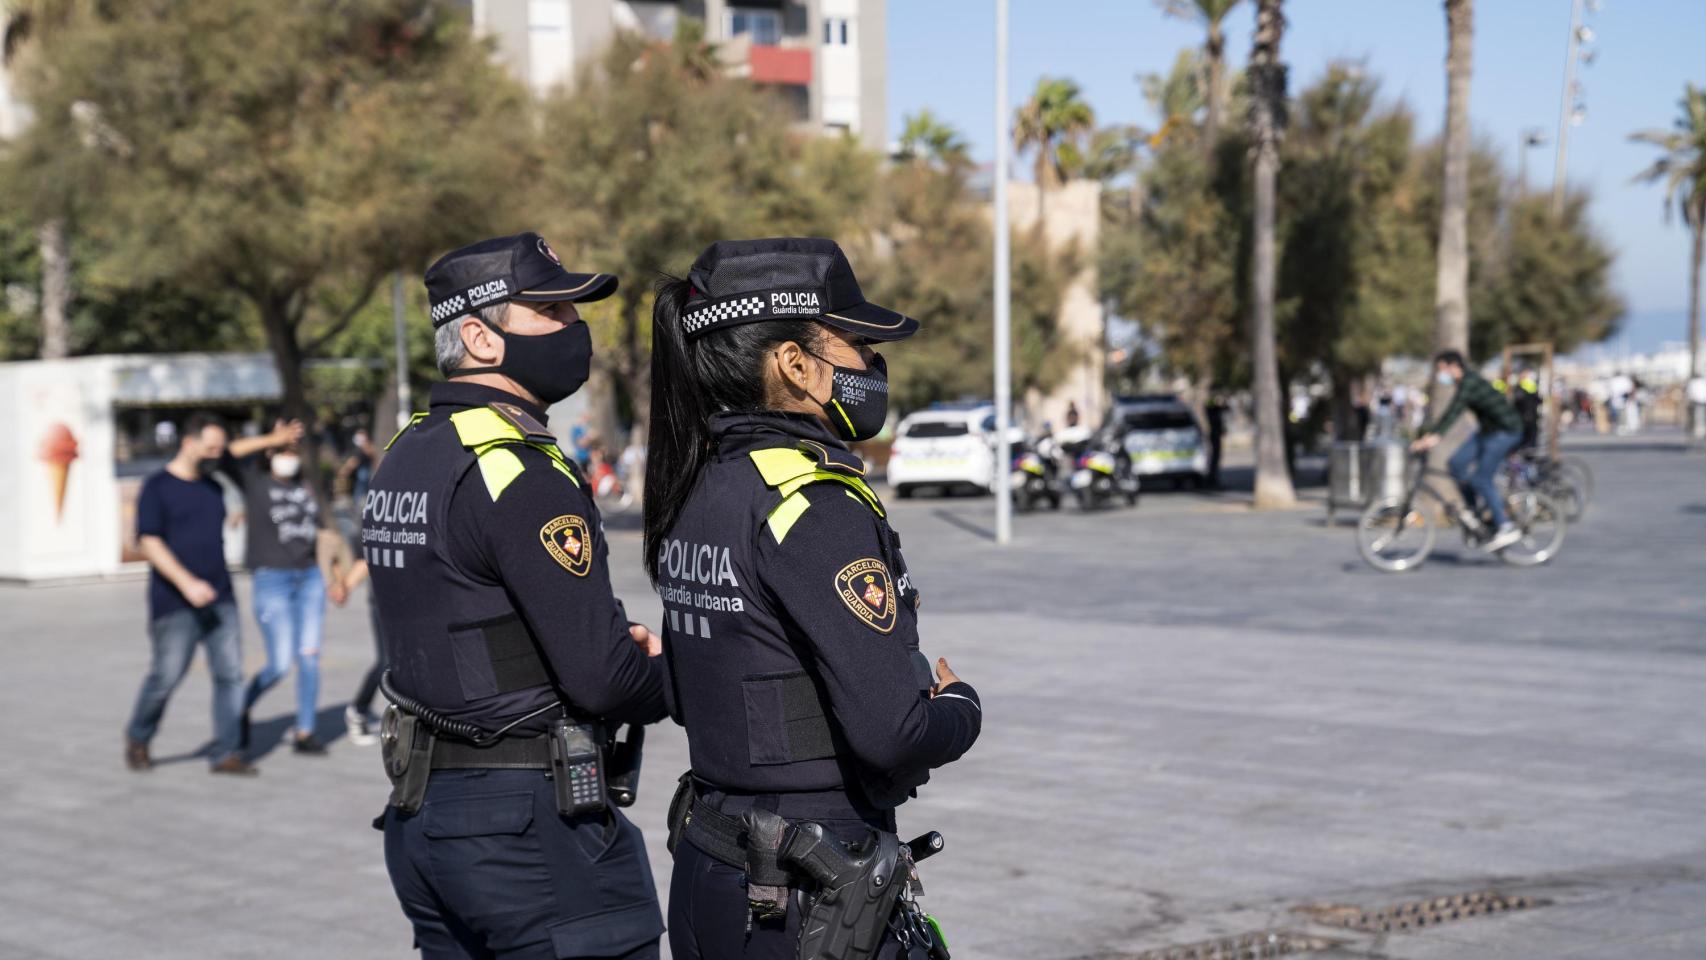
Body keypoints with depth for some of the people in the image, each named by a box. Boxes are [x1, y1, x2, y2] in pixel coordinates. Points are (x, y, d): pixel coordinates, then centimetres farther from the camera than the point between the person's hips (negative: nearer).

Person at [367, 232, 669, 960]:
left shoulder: (403, 458, 11)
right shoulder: (517, 471, -17)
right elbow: (601, 680, -21)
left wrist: (611, 636, 9)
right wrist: (676, 675, 1)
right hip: (527, 819, -9)